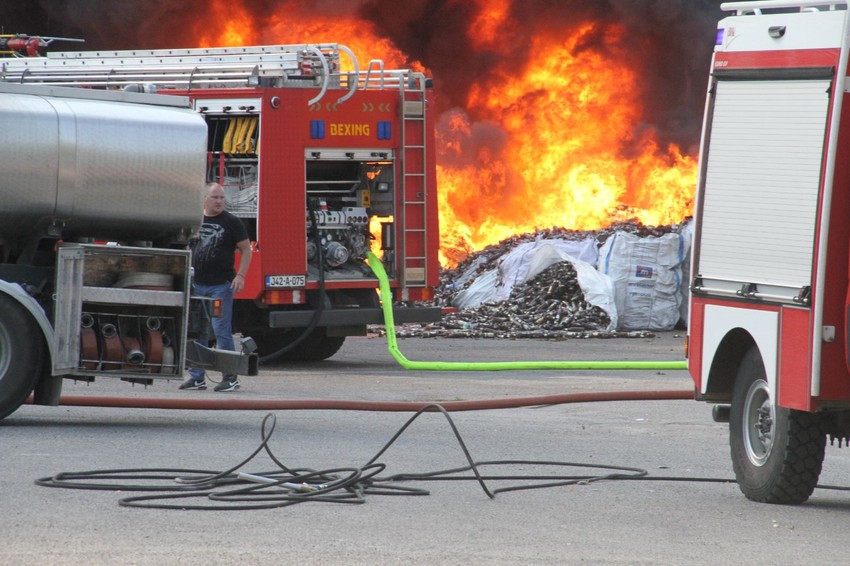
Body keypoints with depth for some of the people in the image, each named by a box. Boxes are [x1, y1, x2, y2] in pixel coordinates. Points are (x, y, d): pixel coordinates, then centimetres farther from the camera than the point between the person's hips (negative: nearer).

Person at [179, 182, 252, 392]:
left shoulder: (231, 223, -1)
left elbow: (246, 250, 0)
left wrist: (241, 276, -11)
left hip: (221, 285, -4)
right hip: (197, 285, 4)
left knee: (222, 331, -7)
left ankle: (230, 377, -1)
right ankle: (196, 377, 12)